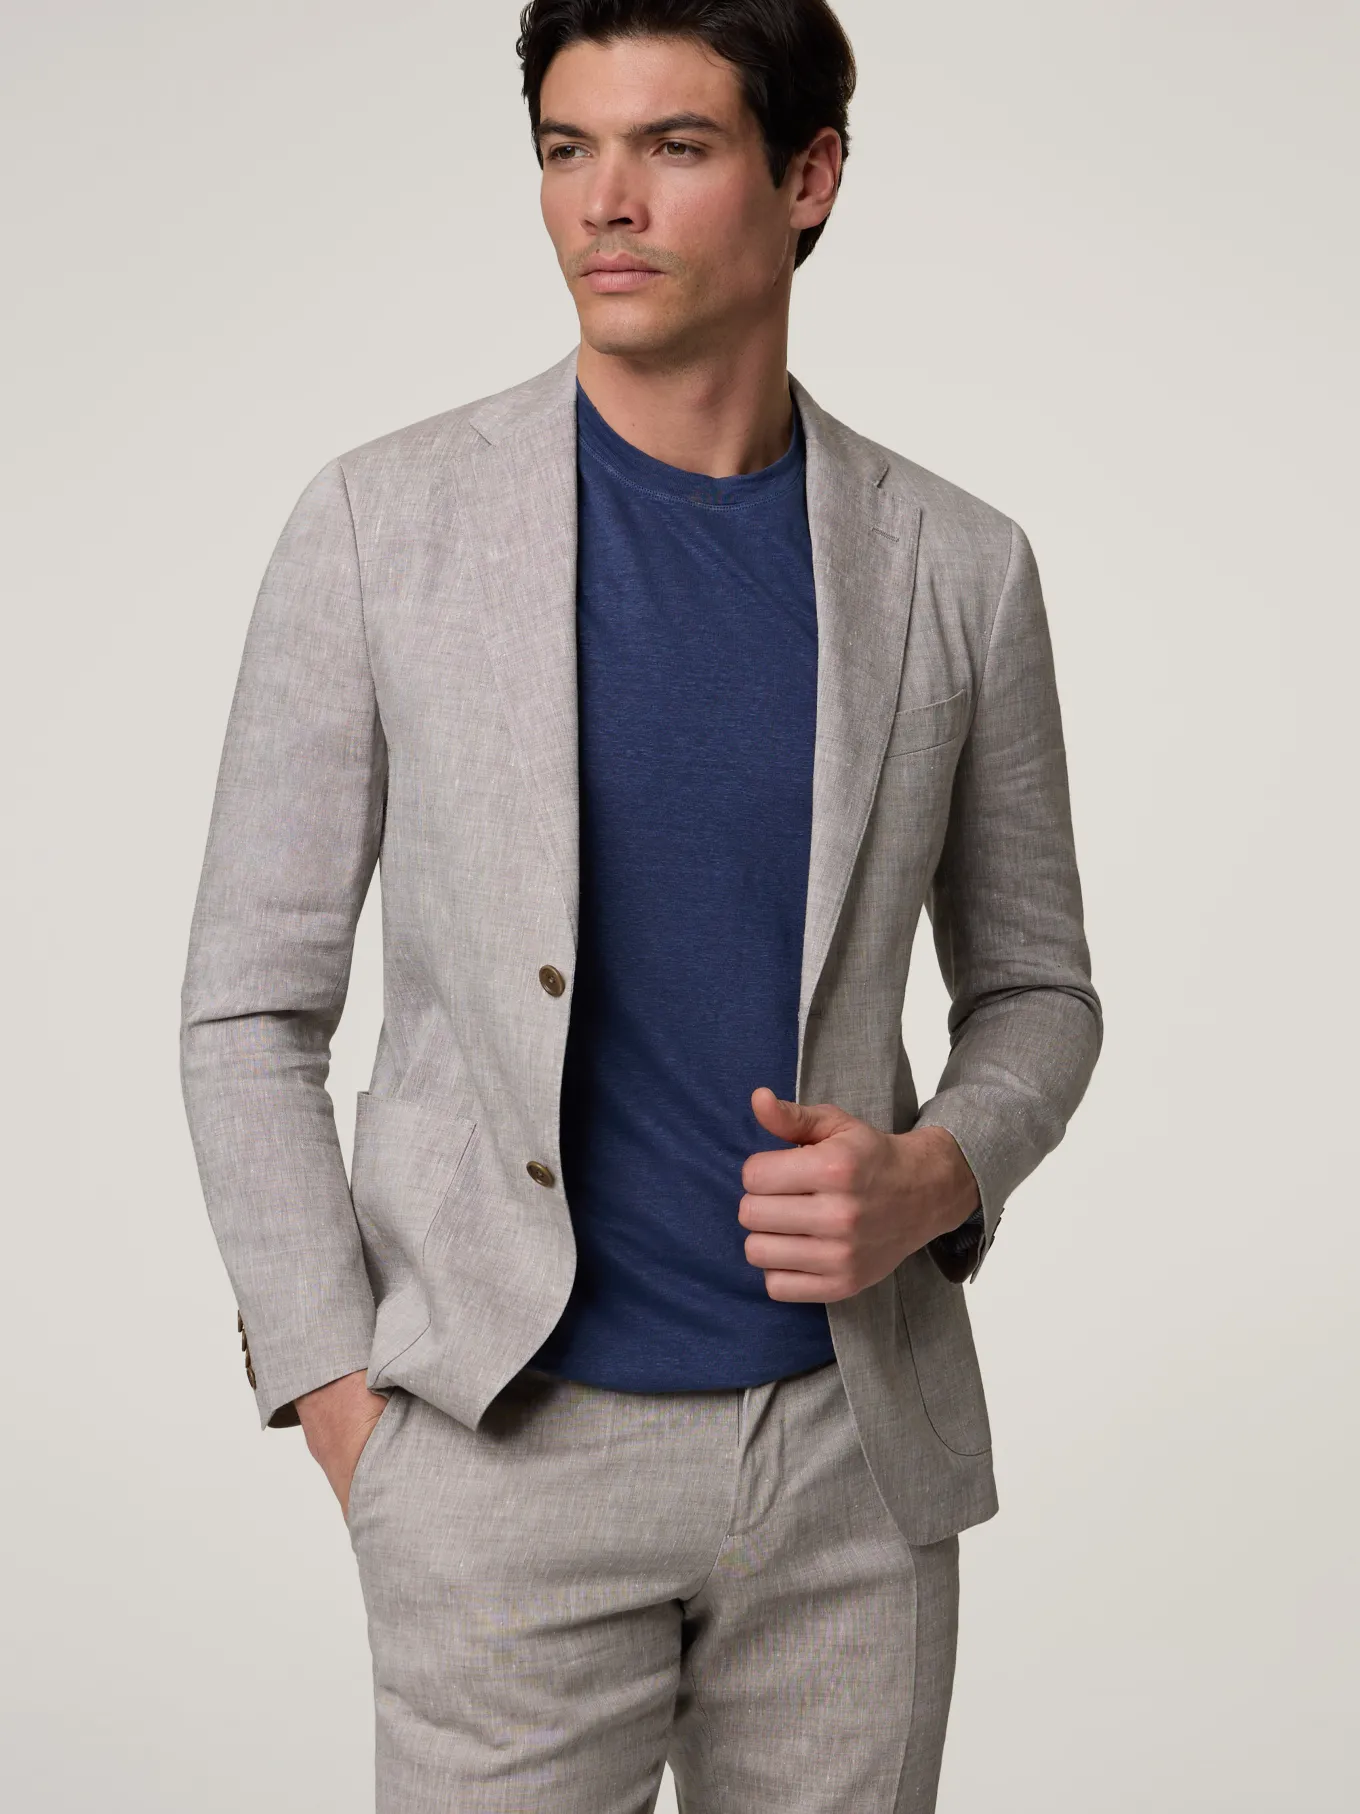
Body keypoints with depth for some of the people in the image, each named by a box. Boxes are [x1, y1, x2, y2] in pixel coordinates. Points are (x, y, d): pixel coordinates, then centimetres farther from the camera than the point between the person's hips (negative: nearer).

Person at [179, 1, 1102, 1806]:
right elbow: (252, 1002, -1)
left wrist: (935, 1179, -9)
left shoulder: (960, 566, 1)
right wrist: (346, 1411, -6)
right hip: (510, 1445, -2)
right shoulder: (381, 521, -4)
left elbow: (1034, 984, 12)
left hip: (852, 1448, 2)